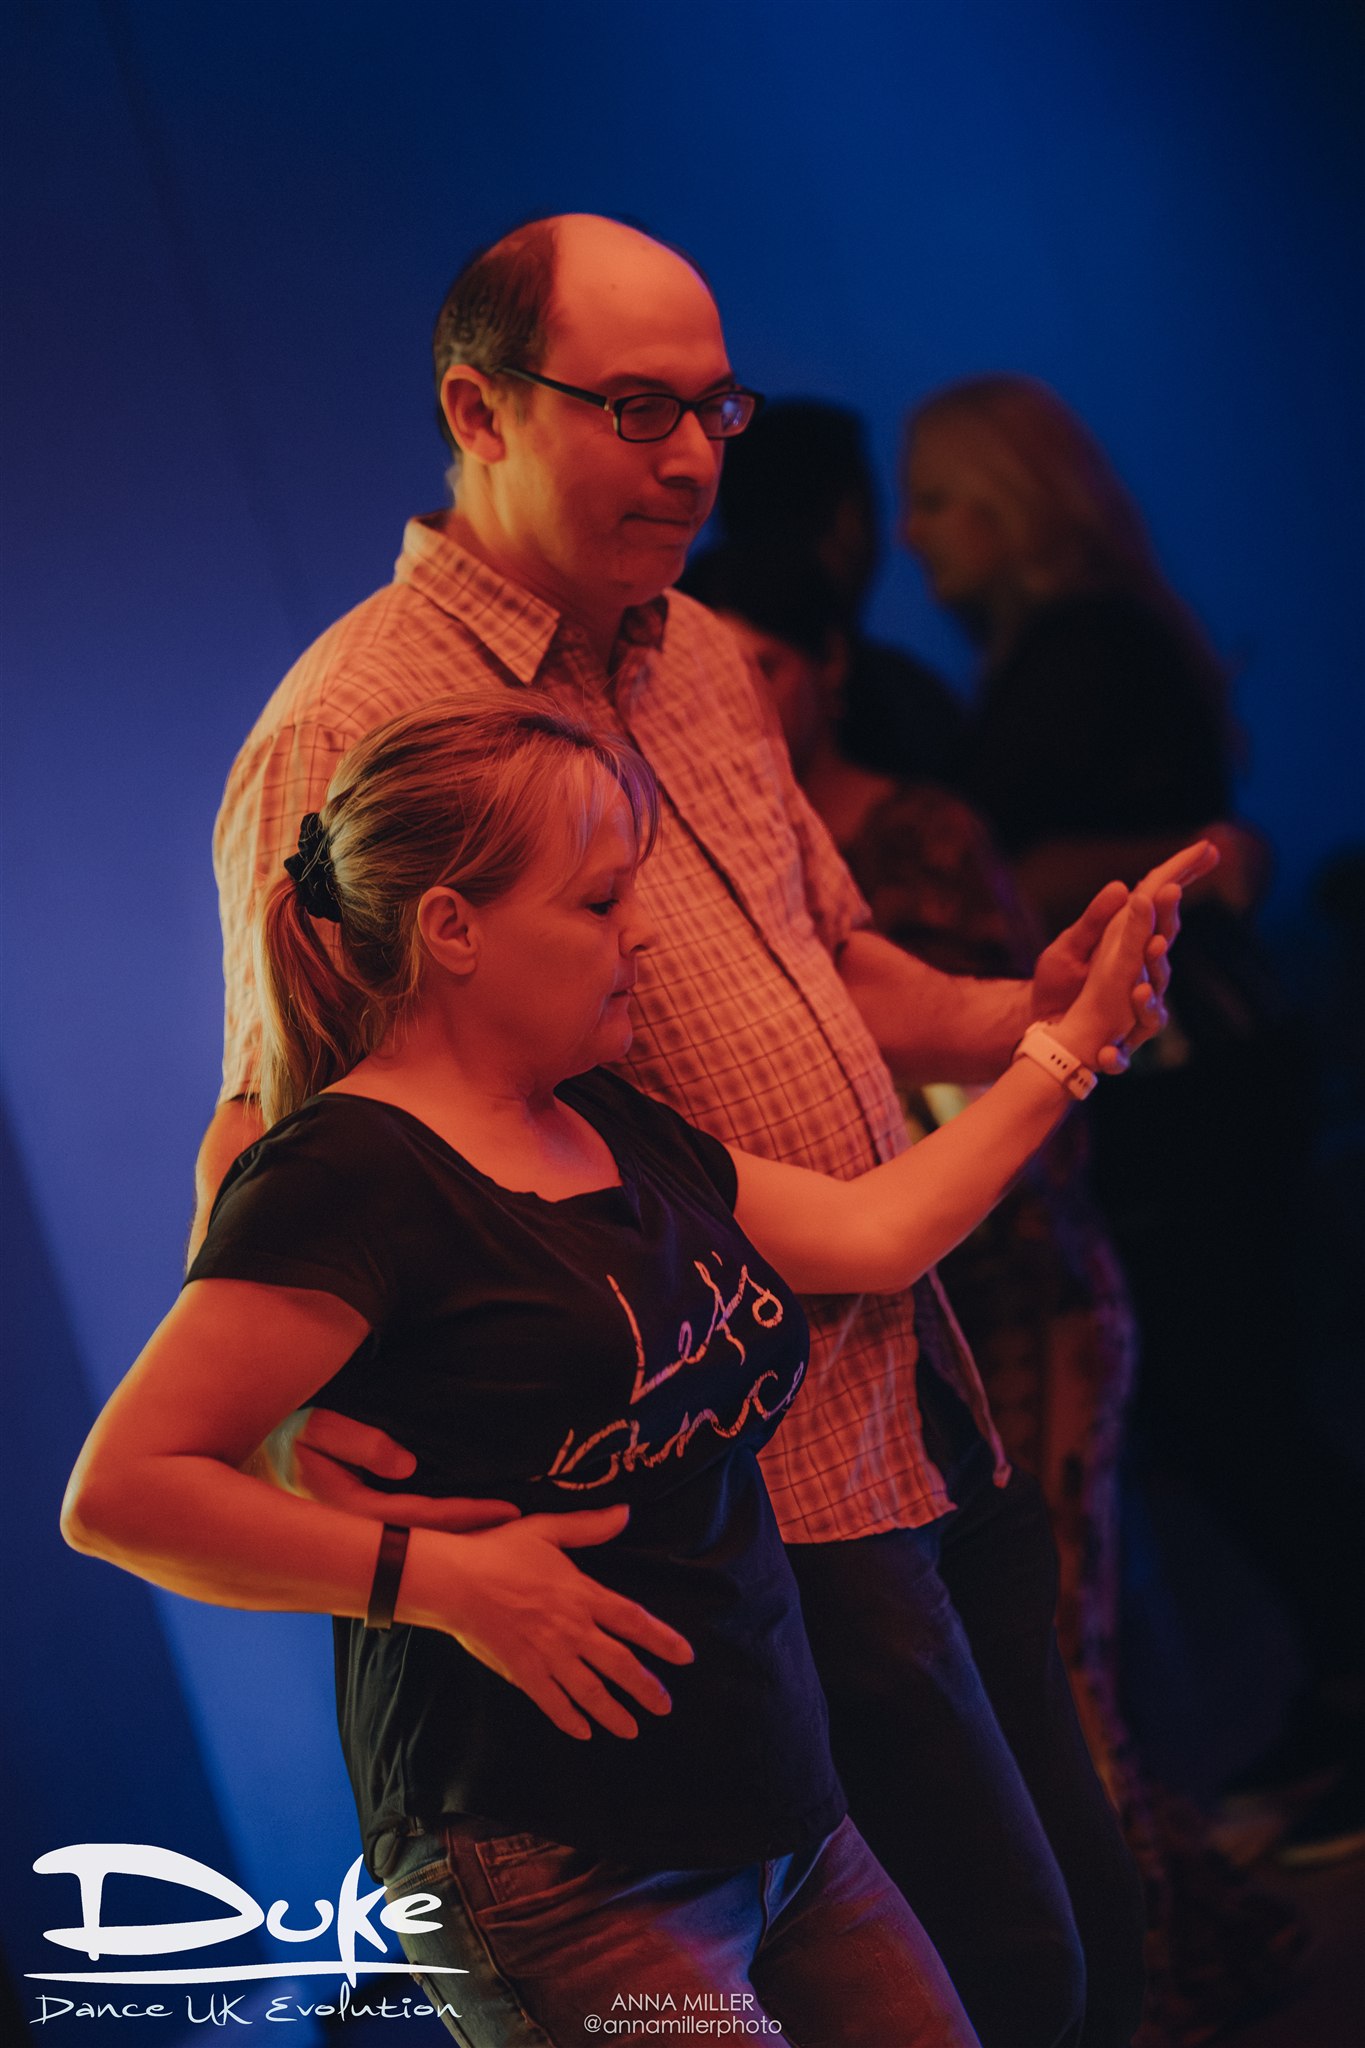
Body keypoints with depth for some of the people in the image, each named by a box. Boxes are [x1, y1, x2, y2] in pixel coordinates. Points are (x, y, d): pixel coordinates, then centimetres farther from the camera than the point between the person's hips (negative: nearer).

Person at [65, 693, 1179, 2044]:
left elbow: (871, 1232, 20)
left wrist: (1073, 1038, 24)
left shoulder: (612, 1128, 15)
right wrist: (442, 1578, -21)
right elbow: (117, 1494, -18)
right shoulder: (349, 1175, -13)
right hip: (549, 1872, -9)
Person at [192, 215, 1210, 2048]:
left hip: (923, 1396, 8)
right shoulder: (354, 729, -13)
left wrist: (1020, 1016, 2)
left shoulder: (703, 661, 12)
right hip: (755, 1471, -8)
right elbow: (269, 1138, -17)